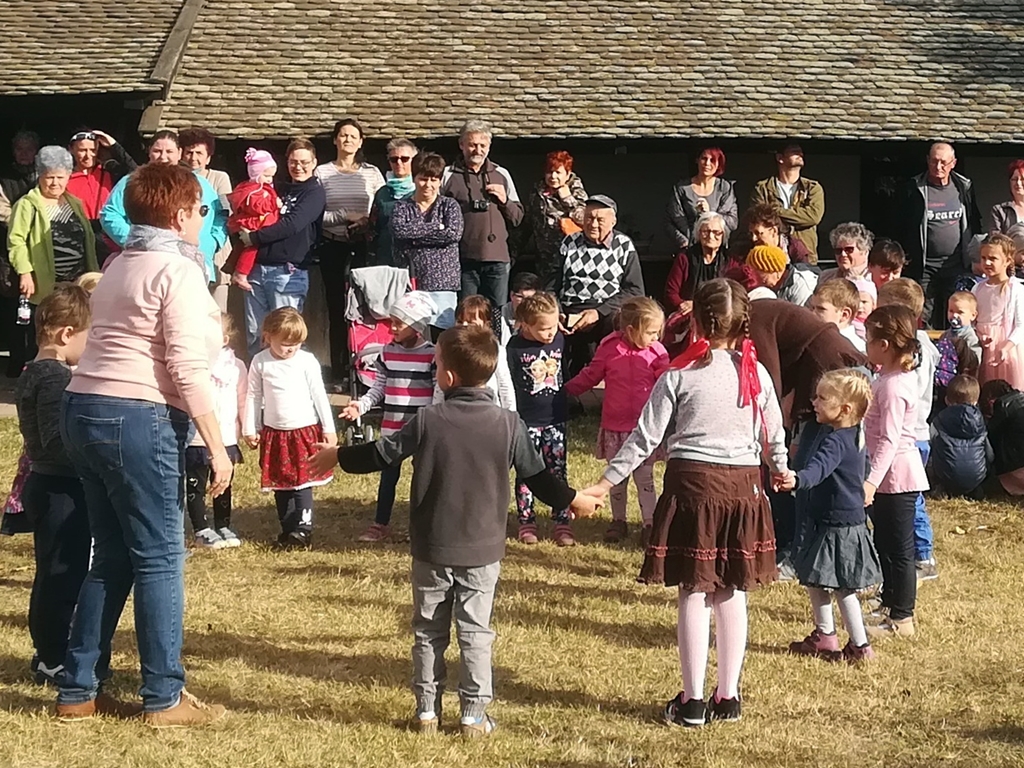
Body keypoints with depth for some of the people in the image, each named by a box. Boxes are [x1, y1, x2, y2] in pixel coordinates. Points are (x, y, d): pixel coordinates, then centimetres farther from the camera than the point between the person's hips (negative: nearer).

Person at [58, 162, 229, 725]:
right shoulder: (178, 270, -8)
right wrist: (217, 446, -13)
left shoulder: (121, 266, 20)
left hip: (84, 410, 9)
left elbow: (121, 346, 12)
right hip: (139, 420, -9)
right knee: (160, 558, -1)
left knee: (112, 556, 14)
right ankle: (164, 698, 3)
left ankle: (79, 689, 16)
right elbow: (187, 369, -15)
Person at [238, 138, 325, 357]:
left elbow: (292, 224, -14)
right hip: (258, 266, 6)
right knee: (254, 333, 7)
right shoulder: (280, 190, 20)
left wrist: (254, 238, -11)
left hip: (288, 272, -6)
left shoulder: (314, 193, -1)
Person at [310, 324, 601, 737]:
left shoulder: (428, 421, -11)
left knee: (428, 630, 12)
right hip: (482, 551, 1)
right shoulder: (508, 424, -8)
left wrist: (339, 456, 17)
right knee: (475, 632, 8)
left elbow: (381, 454, -1)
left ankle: (426, 710, 17)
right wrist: (573, 499, 18)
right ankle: (474, 715, 10)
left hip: (432, 549, 0)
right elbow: (536, 475, 0)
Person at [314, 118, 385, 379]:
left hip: (363, 246, 0)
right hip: (333, 246, 0)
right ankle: (338, 367, 7)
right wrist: (343, 217, -12)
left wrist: (368, 221, -13)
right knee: (336, 306, 2)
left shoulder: (371, 173, 9)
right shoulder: (322, 173, 6)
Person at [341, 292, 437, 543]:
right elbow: (379, 388, 9)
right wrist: (361, 405, -6)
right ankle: (380, 524, 24)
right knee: (388, 475, 13)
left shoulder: (432, 355, -10)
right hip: (391, 427, 5)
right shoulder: (388, 352, 5)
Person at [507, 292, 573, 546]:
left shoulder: (560, 340, 0)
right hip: (526, 421, -3)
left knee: (558, 472, 6)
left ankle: (562, 523, 10)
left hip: (555, 420, 3)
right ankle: (526, 523, 17)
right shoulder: (515, 348, -13)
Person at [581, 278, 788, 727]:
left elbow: (646, 438, -6)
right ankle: (728, 696, 17)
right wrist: (781, 469, 33)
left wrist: (606, 482, 3)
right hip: (742, 487, 3)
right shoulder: (757, 375, 0)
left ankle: (692, 701, 5)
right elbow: (774, 435, 12)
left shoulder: (678, 377, -8)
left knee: (694, 594, 3)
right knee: (732, 595, 11)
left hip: (692, 483, -3)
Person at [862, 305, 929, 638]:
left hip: (895, 475, -10)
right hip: (892, 475, 10)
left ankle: (901, 618, 5)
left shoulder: (893, 386, -22)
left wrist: (871, 480, -28)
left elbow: (889, 439, -26)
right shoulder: (899, 376, 8)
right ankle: (890, 602, 32)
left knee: (898, 548, -2)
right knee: (885, 544, 20)